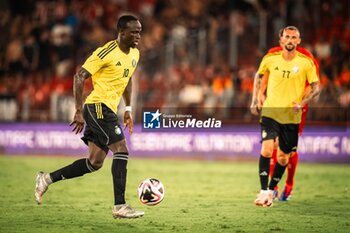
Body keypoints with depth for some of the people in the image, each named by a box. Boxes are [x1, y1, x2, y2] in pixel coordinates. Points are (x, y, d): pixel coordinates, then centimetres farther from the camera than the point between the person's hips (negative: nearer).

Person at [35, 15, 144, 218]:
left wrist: (128, 109, 22)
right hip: (99, 106, -9)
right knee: (122, 150, -17)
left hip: (108, 110, 9)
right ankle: (120, 206, -16)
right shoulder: (107, 52, -14)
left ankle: (47, 179, 19)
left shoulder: (134, 54, 11)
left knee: (95, 163, 8)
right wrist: (79, 111, -19)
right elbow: (80, 77, -14)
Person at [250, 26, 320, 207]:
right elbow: (259, 76, 19)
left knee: (283, 157, 7)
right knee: (266, 150, -18)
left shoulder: (306, 62, -5)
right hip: (270, 112, 0)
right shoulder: (270, 59, 0)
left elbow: (316, 88, 1)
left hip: (292, 116, 0)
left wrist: (301, 103, -15)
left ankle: (271, 189, 27)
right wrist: (255, 100, 10)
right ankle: (264, 191, -15)